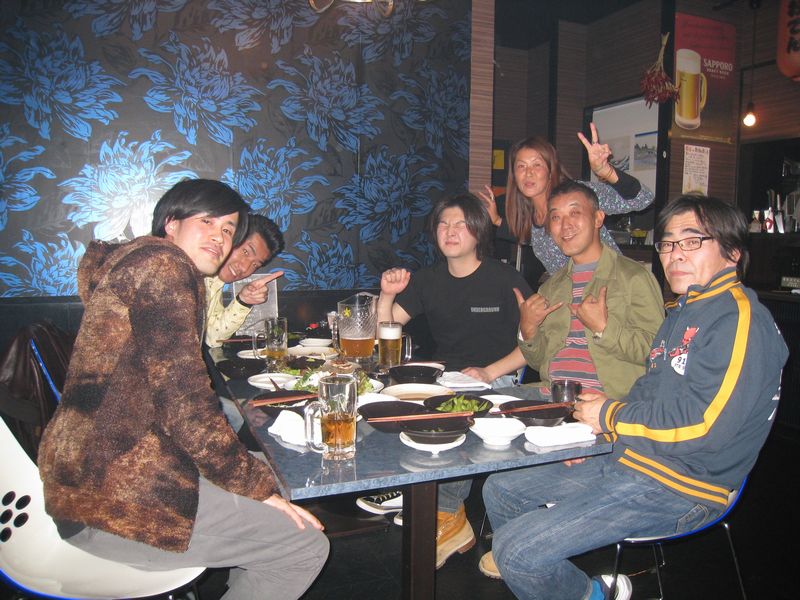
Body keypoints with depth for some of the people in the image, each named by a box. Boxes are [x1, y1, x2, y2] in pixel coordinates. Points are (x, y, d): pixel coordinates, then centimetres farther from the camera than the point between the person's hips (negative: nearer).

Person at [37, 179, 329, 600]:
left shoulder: (131, 263, 20)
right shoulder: (162, 263, -13)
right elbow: (183, 404, -22)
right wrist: (257, 486, -13)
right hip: (116, 497, -11)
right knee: (306, 548, -6)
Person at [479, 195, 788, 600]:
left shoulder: (739, 317, -17)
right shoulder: (682, 312, 15)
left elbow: (704, 425, -24)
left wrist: (612, 416, -11)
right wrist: (604, 409, 4)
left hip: (679, 487, -10)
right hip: (627, 462, 10)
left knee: (516, 549, -18)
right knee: (499, 490, 10)